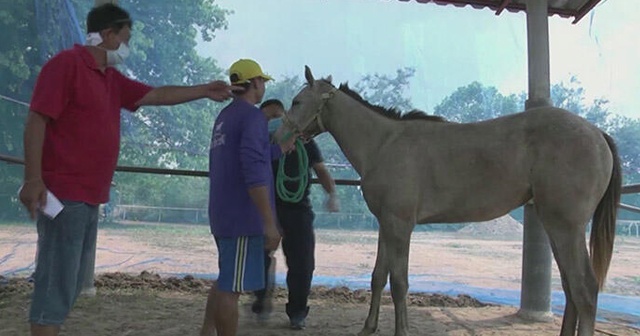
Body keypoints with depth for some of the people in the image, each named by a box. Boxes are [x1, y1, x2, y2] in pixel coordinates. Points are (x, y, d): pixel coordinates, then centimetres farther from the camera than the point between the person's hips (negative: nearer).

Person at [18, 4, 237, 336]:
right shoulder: (66, 63, -9)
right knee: (56, 282, -8)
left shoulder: (112, 79, 17)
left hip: (89, 196, 10)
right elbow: (36, 121, -15)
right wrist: (33, 178, -22)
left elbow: (157, 95, 25)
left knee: (70, 283, 14)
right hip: (63, 194, -9)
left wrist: (204, 91, 25)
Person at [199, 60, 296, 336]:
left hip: (222, 214, 10)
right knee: (233, 285, -2)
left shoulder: (224, 117, 15)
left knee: (226, 280, 21)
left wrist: (282, 148, 32)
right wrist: (270, 223, -23)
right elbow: (255, 174, -23)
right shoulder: (252, 116, -13)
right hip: (243, 216, -9)